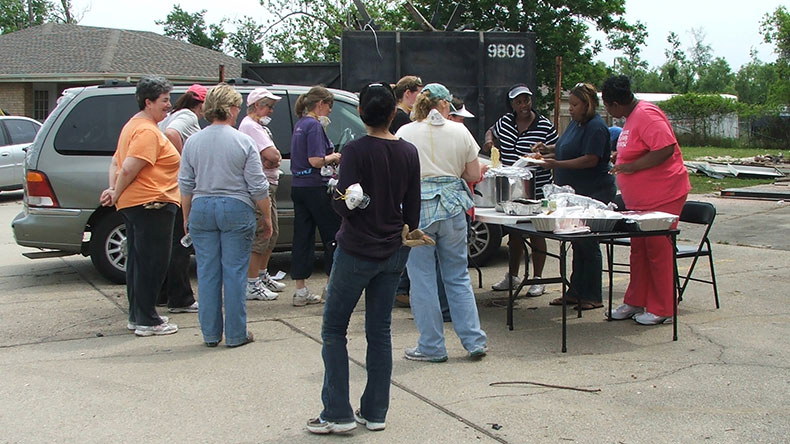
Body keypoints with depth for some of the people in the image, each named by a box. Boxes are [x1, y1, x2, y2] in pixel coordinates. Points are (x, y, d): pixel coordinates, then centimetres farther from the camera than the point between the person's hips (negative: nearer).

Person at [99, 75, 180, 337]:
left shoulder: (134, 125, 18)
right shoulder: (148, 131, -16)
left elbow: (117, 161, 21)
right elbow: (129, 169, -23)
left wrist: (114, 191, 8)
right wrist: (116, 195, -9)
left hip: (132, 205, 11)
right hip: (151, 205, -11)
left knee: (138, 261, 15)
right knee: (152, 264, -5)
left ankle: (136, 316, 23)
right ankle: (147, 322, -1)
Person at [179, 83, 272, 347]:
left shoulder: (193, 142, 4)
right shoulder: (243, 142, -6)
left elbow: (186, 185, 8)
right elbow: (258, 187, -5)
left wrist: (186, 217, 19)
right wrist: (266, 217, 5)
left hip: (201, 209, 3)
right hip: (236, 209, -3)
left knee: (207, 273, 9)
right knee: (234, 273, 3)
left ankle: (210, 334, 14)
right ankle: (236, 334, 8)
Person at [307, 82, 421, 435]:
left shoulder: (356, 151, -16)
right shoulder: (409, 152, 1)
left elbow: (344, 204, -19)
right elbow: (412, 208, 7)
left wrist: (336, 195, 2)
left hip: (357, 250, -5)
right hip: (393, 253, 5)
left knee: (334, 329, 6)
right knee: (380, 331, 12)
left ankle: (337, 413, 4)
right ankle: (375, 413, 17)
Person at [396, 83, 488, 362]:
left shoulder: (405, 134, -4)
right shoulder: (460, 132, 2)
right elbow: (474, 175, 5)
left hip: (417, 209, -2)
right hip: (452, 207, 3)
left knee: (422, 279, 6)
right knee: (458, 277, 14)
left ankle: (432, 347, 11)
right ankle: (474, 341, 15)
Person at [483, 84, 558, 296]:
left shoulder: (545, 126, -6)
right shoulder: (505, 122, 6)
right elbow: (491, 131, 25)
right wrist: (489, 140, 3)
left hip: (536, 190, -4)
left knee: (536, 234, 3)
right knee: (514, 234, 14)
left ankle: (537, 280, 13)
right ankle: (512, 276, 27)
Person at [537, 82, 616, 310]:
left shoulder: (596, 127, -16)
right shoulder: (575, 123, 13)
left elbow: (590, 160, -23)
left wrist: (557, 164, -25)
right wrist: (548, 149, 9)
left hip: (593, 193, -9)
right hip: (575, 192, 9)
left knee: (588, 244, -4)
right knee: (578, 243, 14)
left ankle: (592, 297, 5)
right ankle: (575, 292, 22)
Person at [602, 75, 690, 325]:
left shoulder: (647, 115, -19)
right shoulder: (632, 118, 13)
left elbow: (666, 149, -28)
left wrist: (632, 166, -25)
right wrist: (622, 160, 18)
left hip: (662, 197, -10)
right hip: (640, 199, 10)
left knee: (658, 251, -3)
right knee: (638, 250, 14)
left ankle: (661, 309, 5)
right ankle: (635, 302, 24)